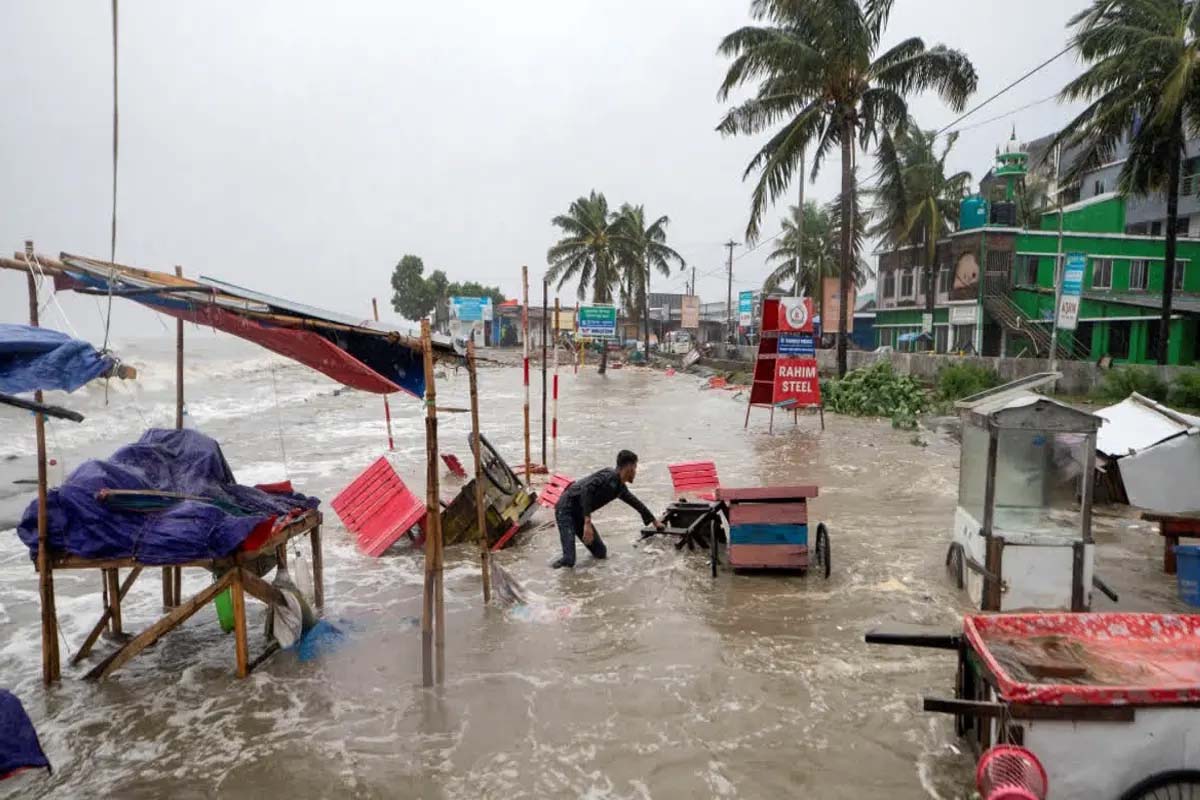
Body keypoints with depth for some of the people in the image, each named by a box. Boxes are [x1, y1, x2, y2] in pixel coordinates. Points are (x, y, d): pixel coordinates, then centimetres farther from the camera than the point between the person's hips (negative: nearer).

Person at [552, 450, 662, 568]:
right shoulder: (609, 475, -19)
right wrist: (587, 523, -36)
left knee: (601, 553, 6)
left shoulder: (620, 487, 9)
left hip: (580, 514, 9)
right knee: (568, 561, -23)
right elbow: (586, 489, -32)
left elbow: (636, 503, 26)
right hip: (566, 509, -9)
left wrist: (654, 521, 38)